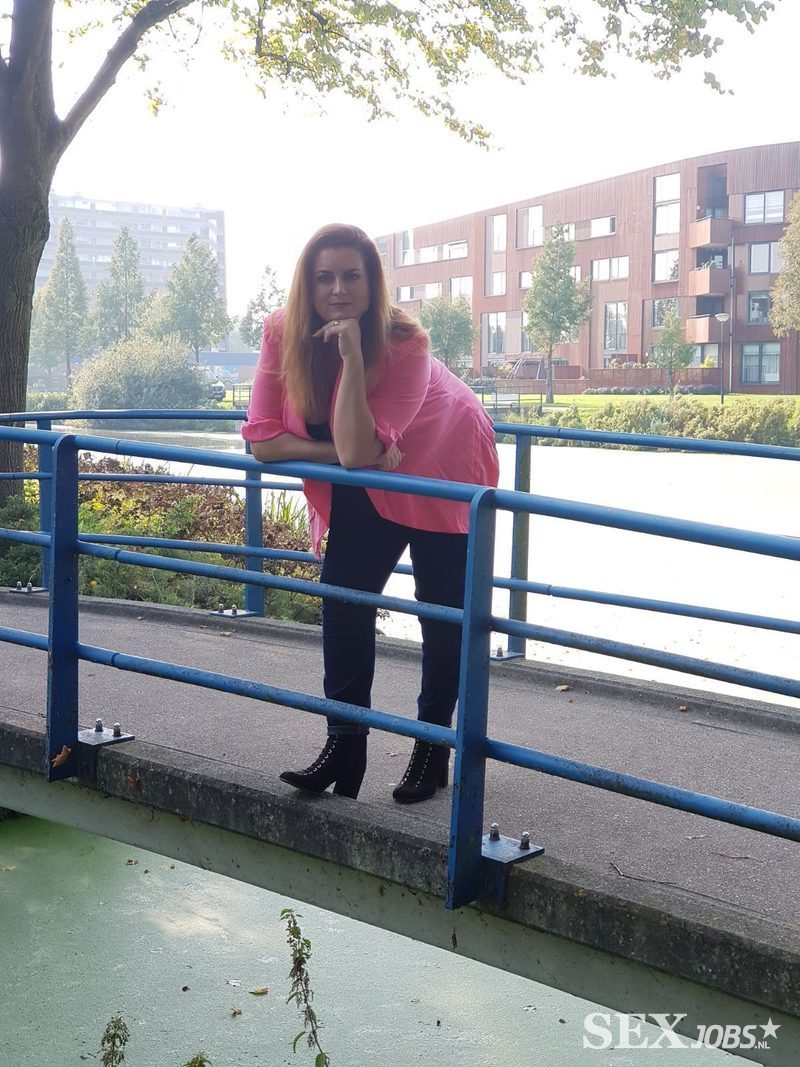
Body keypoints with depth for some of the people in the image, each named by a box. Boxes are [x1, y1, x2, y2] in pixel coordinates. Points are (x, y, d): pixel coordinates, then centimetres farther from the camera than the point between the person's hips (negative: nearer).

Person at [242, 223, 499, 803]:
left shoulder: (406, 344, -34)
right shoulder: (284, 333, -22)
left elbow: (359, 449, -42)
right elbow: (261, 437, -24)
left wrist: (352, 354, -46)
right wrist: (340, 452, -34)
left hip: (443, 476, -4)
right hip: (366, 489, 4)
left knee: (443, 613, 1)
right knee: (344, 594, -6)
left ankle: (433, 748, 15)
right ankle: (345, 745, -1)